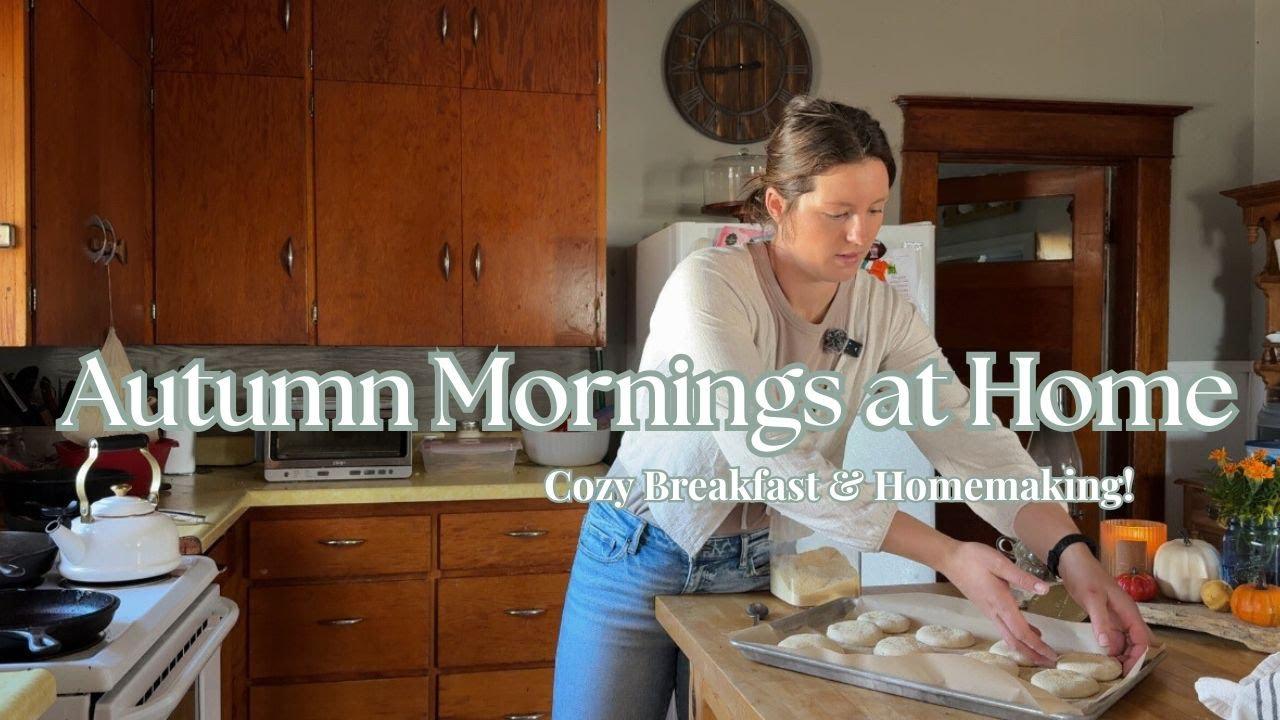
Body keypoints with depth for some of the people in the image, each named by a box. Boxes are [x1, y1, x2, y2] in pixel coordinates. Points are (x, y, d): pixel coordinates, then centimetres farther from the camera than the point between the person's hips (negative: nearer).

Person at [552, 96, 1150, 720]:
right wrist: (947, 556, -36)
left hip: (757, 569, 4)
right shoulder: (708, 286, -24)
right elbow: (763, 454, -33)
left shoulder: (884, 313, -7)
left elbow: (970, 438, -14)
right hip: (639, 558, -3)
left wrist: (1070, 552, -31)